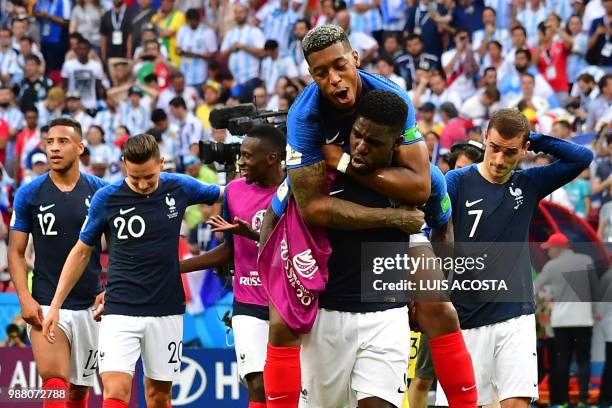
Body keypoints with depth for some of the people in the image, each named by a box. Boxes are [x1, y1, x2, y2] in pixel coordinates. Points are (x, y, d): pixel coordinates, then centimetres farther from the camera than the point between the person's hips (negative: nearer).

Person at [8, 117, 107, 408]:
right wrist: (25, 298, -9)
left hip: (89, 305, 2)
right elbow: (16, 251, 3)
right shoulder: (29, 194, 0)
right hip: (46, 305, -2)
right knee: (54, 383, -19)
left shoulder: (101, 191, 2)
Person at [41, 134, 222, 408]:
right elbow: (82, 252, 5)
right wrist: (55, 306, 4)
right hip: (120, 312, -2)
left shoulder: (179, 188, -2)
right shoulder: (106, 198, -6)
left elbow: (224, 194, 18)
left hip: (166, 312, 2)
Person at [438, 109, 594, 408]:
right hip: (465, 319, -2)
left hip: (516, 317, 2)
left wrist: (536, 140, -1)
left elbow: (582, 157, 7)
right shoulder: (457, 182, -3)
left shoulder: (528, 184, 8)